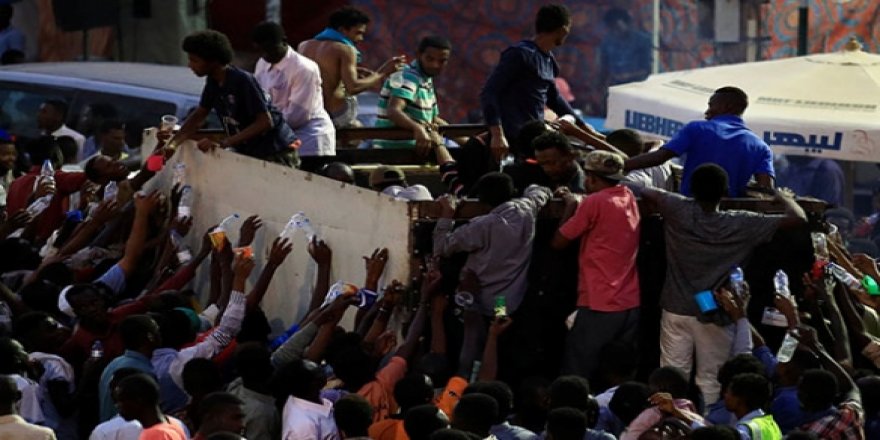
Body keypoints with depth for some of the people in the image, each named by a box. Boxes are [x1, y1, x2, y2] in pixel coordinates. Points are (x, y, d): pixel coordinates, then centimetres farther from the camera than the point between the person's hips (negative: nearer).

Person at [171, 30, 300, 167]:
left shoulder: (243, 81, -21)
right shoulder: (213, 82, 3)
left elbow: (265, 122, -23)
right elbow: (199, 116, 12)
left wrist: (223, 144, -28)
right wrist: (172, 144, -4)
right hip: (248, 153, 8)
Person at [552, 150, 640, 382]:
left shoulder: (594, 203, -11)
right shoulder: (630, 198, 8)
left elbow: (558, 241, -3)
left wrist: (570, 205, 9)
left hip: (599, 306, -7)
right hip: (631, 304, 7)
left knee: (576, 378, -1)